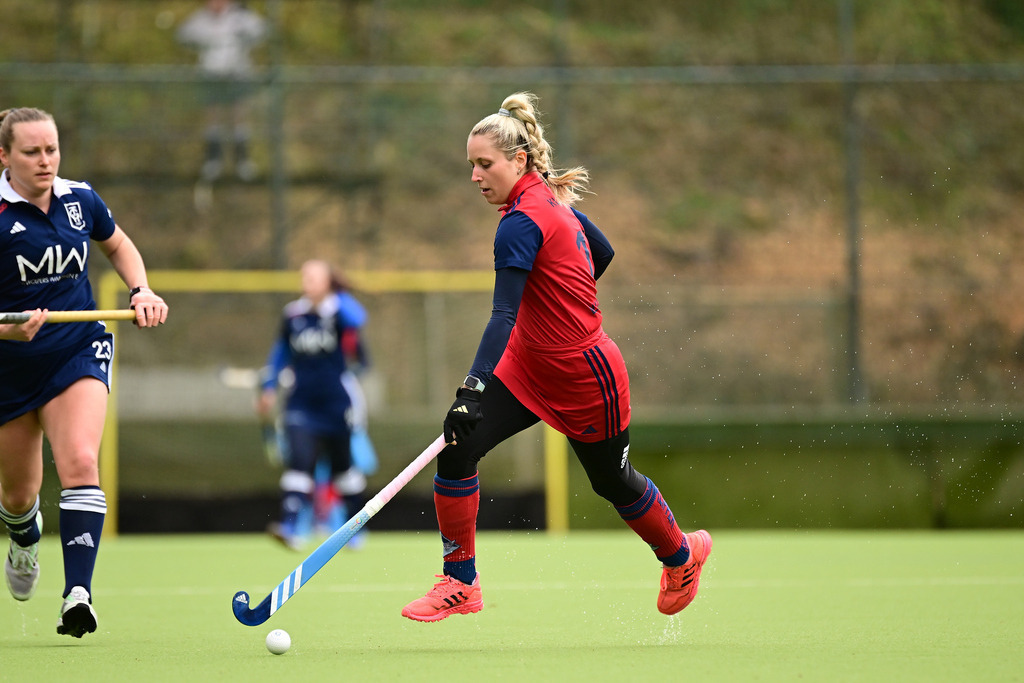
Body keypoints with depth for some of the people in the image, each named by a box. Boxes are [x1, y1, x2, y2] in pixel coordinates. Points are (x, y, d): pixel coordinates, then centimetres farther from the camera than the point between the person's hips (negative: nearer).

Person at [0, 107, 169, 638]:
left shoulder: (81, 201, -1)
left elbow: (118, 245, 22)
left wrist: (141, 292, 5)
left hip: (78, 353, 1)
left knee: (79, 462, -24)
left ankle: (77, 594, -32)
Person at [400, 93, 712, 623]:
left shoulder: (522, 224, -26)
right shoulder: (551, 199, 0)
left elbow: (503, 315, -35)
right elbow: (602, 251, 16)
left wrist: (473, 387, -44)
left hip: (584, 379, -8)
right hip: (529, 365, 8)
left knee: (612, 480, 14)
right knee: (458, 448, -10)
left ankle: (683, 555, 43)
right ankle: (460, 583, -3)